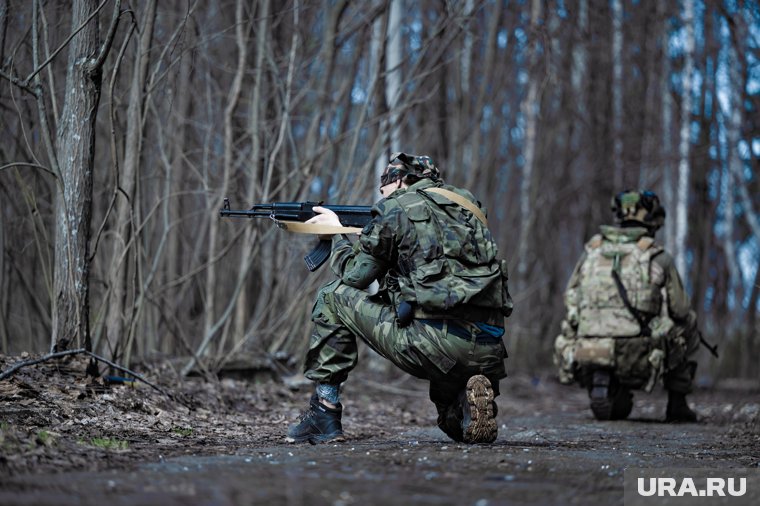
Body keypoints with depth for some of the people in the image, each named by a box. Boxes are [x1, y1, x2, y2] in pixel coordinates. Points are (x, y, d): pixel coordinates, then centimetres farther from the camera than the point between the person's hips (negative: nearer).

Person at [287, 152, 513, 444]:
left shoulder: (396, 207, 4)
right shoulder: (465, 207, 24)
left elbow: (354, 275, 10)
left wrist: (337, 233, 30)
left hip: (434, 346, -6)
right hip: (488, 355, 6)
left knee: (334, 297, 14)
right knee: (455, 421, 35)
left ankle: (324, 411, 12)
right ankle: (468, 402, -1)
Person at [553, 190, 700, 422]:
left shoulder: (592, 249, 13)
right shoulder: (659, 257, 3)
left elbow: (571, 299, 19)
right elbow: (680, 311, 9)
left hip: (588, 357, 3)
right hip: (637, 361, -3)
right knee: (688, 324, 24)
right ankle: (677, 405, 22)